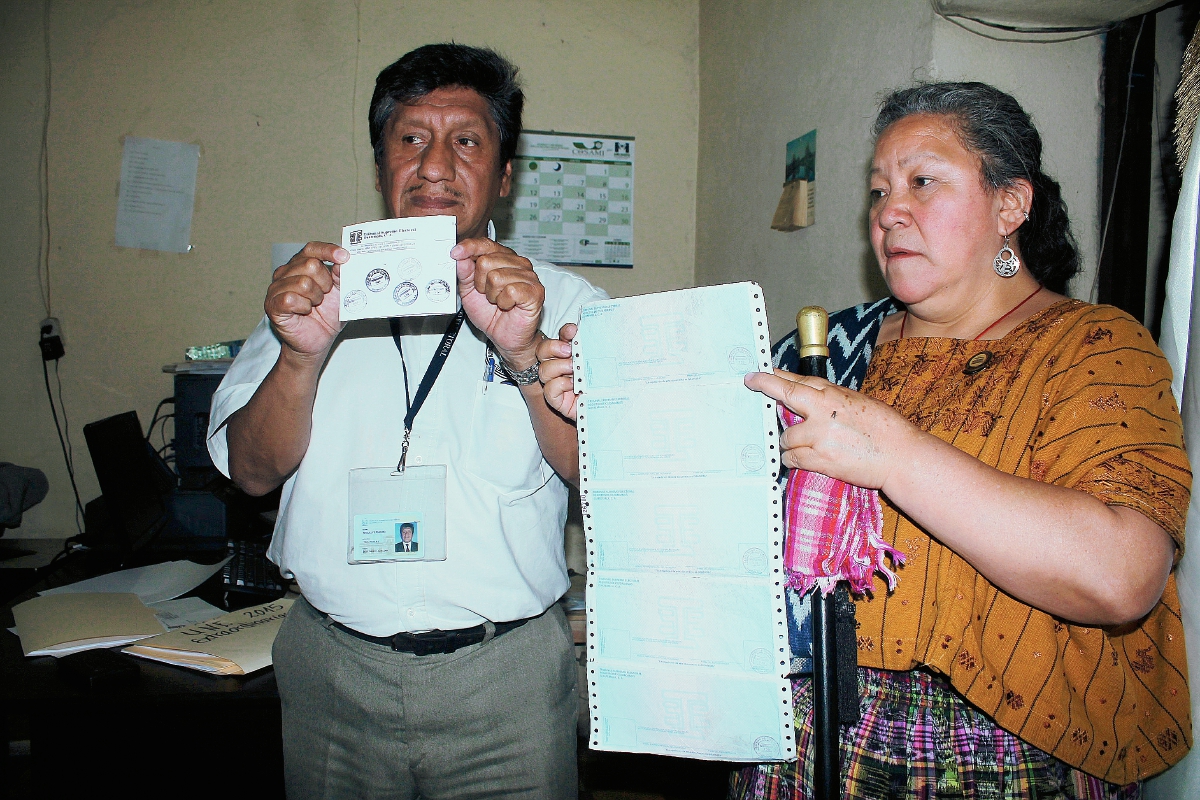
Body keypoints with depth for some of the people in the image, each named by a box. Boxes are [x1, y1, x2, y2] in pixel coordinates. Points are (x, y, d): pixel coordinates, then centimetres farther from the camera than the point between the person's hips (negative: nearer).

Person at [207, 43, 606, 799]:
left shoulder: (563, 300, 0)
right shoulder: (318, 288, 6)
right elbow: (253, 470, 0)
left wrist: (524, 352, -25)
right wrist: (302, 354, -18)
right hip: (333, 665, 2)